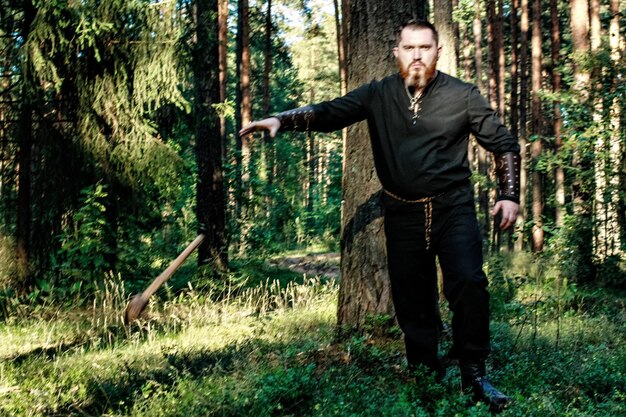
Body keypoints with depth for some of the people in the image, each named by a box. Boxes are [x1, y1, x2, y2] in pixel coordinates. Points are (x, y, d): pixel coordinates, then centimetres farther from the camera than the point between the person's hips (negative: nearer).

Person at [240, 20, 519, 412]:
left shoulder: (462, 96, -2)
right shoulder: (379, 95, 1)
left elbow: (504, 144, 4)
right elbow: (330, 112, -1)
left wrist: (509, 195, -4)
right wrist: (281, 119, -16)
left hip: (453, 208, -2)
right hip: (403, 213, 2)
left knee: (469, 283, -18)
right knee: (412, 298, 6)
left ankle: (474, 374, -6)